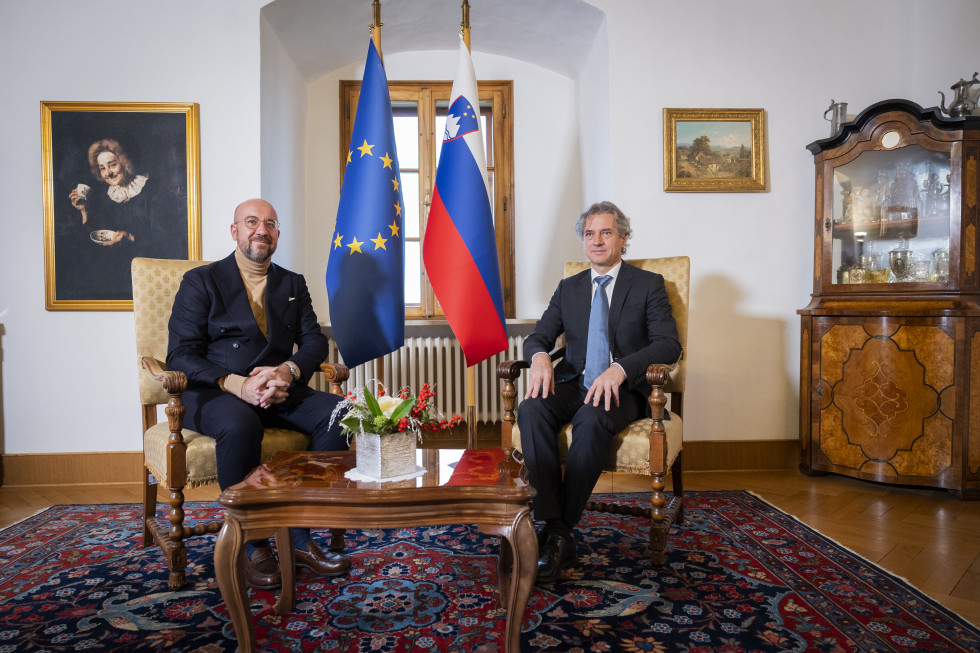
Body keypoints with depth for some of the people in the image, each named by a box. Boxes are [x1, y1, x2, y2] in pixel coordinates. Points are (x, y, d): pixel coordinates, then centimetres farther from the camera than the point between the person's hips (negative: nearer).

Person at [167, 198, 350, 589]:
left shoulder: (293, 284, 18)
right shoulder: (201, 281, 5)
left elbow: (314, 341, 8)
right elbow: (181, 355, -4)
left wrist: (288, 370, -16)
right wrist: (237, 384, -21)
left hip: (278, 391, 4)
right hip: (213, 392, -3)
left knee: (337, 413, -24)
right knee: (240, 424, -38)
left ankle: (301, 536, -16)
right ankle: (251, 544, -19)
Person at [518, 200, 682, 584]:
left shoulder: (648, 285, 6)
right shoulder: (568, 288, 18)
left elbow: (669, 345, -6)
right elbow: (537, 337, 13)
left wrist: (620, 368, -23)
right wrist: (540, 356, -14)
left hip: (622, 390, -3)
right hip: (573, 384, 4)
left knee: (592, 419, -37)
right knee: (531, 410, -30)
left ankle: (560, 533, -25)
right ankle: (553, 524, -29)